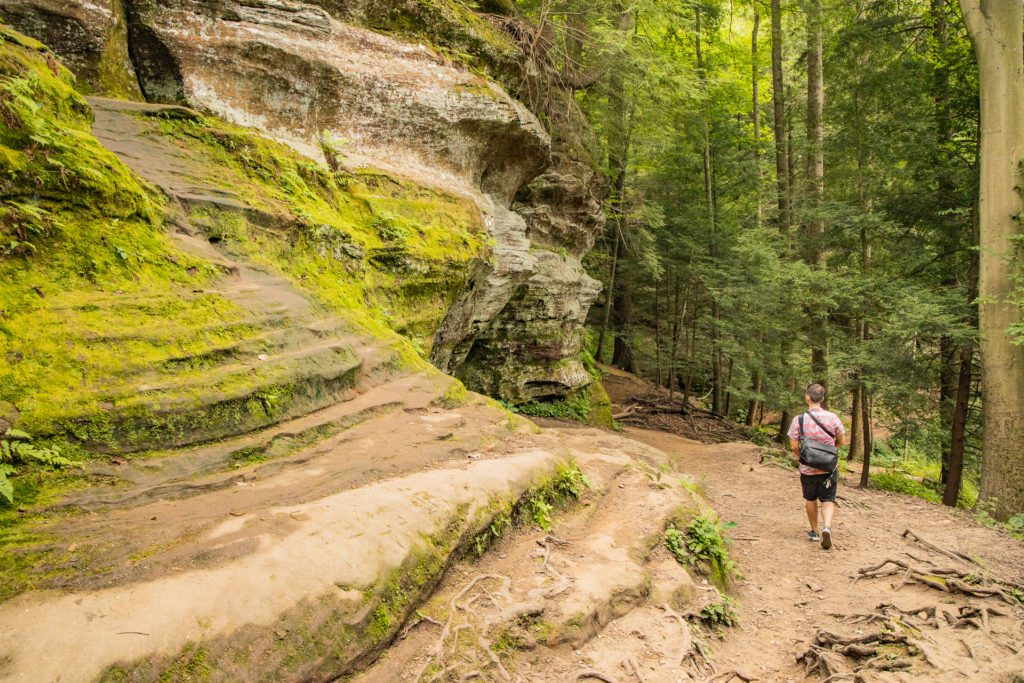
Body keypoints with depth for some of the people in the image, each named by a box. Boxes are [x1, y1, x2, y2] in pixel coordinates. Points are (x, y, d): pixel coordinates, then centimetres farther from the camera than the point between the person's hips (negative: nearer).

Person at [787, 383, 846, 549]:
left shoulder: (799, 419, -13)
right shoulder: (832, 417, -10)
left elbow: (794, 446, -10)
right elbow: (842, 441, 1)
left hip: (807, 469, 0)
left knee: (810, 499, 19)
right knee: (828, 499, 11)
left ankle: (815, 532, 29)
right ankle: (827, 526, -13)